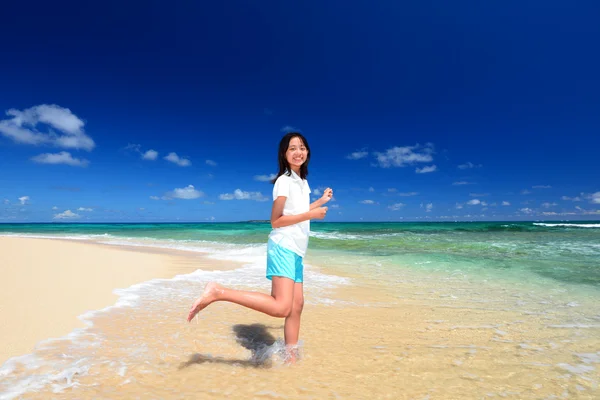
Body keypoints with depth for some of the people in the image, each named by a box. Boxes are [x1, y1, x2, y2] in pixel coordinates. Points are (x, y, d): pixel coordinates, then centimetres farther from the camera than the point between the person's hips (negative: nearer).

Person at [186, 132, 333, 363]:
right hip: (283, 248, -9)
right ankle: (217, 292, -17)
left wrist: (321, 201, 27)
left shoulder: (303, 182, 17)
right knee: (281, 307, -21)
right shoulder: (284, 181, -9)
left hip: (295, 251, 9)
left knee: (297, 305, 12)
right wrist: (311, 215, -16)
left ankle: (291, 358, 26)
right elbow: (276, 221, -15)